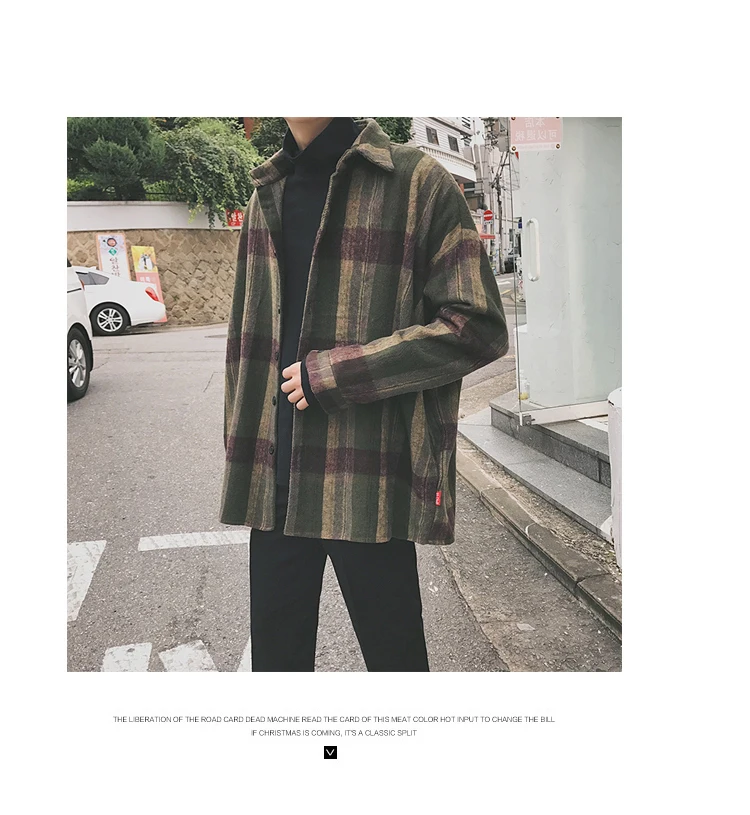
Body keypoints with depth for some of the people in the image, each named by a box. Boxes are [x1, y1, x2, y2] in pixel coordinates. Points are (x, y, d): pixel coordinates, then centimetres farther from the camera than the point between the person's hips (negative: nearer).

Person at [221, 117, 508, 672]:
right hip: (274, 482, 5)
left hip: (368, 481, -5)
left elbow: (479, 328, -11)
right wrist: (241, 452, 14)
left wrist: (331, 374, -13)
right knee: (275, 651, 16)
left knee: (393, 652, 11)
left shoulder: (418, 182, -4)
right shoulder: (267, 195, 14)